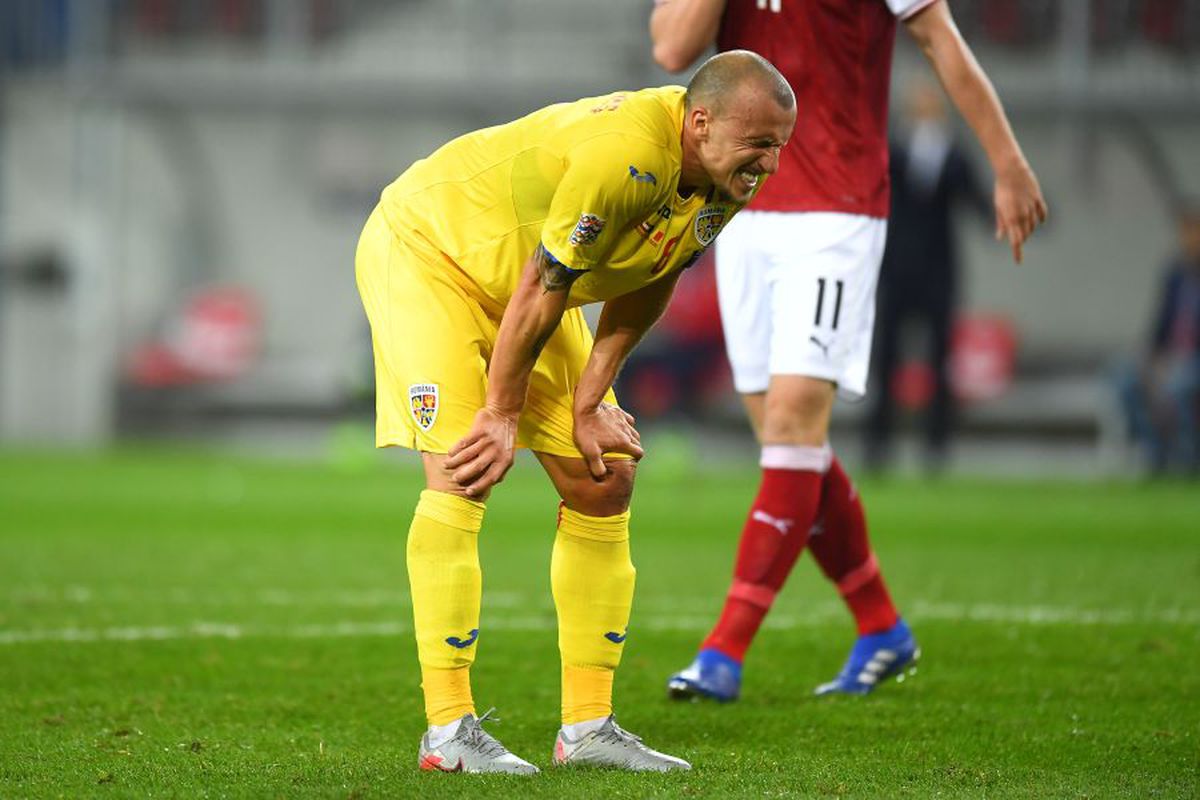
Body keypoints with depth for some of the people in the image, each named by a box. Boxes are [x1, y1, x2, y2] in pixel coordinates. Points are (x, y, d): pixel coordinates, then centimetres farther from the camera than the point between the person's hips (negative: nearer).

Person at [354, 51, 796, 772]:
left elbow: (644, 289, 1)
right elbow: (541, 292, -29)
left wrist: (590, 405, -4)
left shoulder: (728, 179, -11)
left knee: (605, 478, 4)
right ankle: (448, 729, -19)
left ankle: (588, 726, 10)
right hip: (427, 249, -9)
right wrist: (502, 416, -19)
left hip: (522, 286, 9)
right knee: (461, 474, -21)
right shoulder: (626, 153, -38)